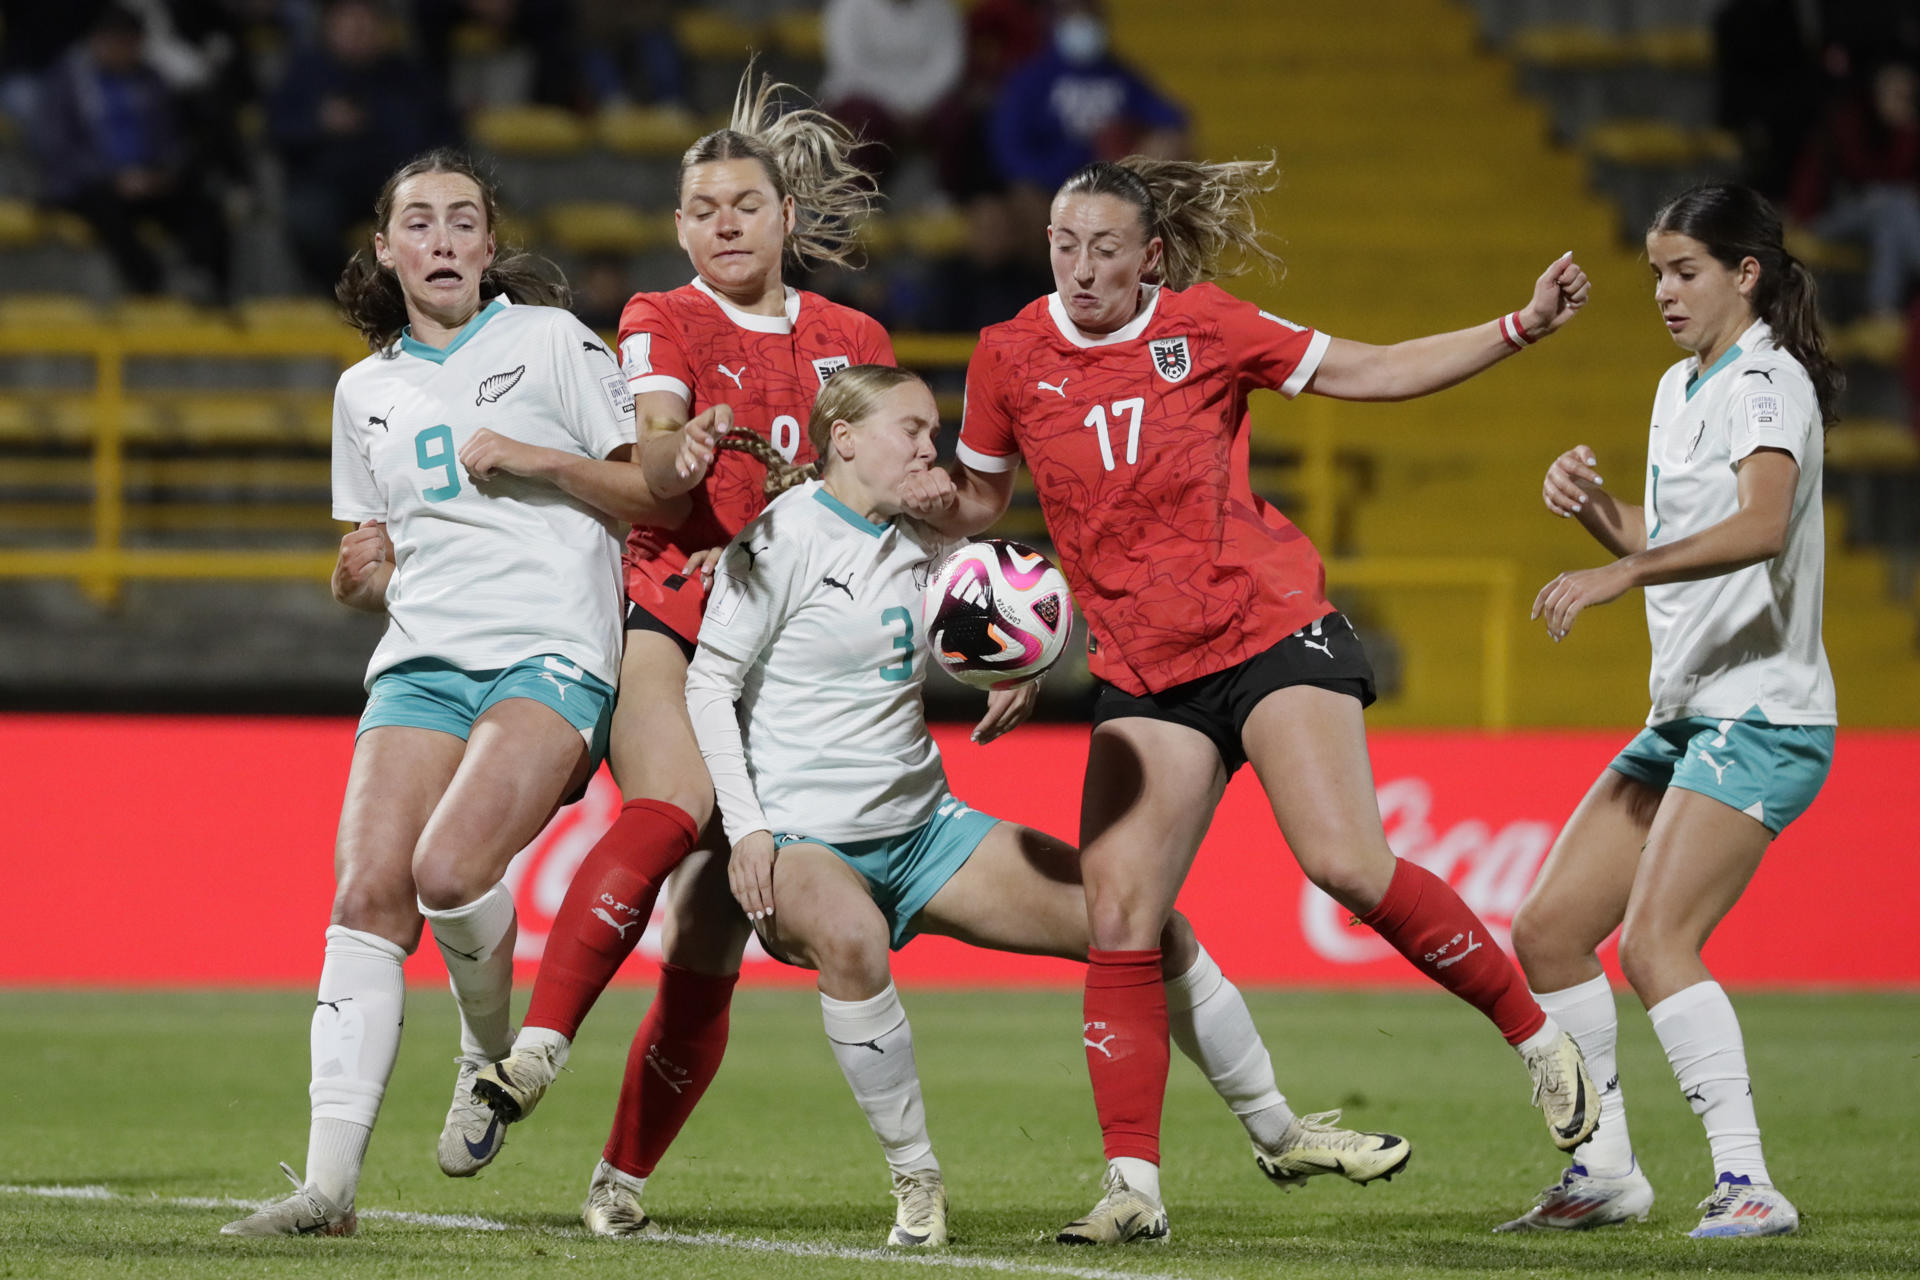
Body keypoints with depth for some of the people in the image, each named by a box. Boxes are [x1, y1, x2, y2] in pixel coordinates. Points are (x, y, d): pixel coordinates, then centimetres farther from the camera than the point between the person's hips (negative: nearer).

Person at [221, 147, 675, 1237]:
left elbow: (658, 494, 4)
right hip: (421, 659, 4)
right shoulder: (366, 391, 20)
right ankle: (330, 1181, -17)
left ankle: (494, 1055, 5)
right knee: (368, 891, -14)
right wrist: (361, 570, 4)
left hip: (551, 654, -4)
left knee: (448, 870, -26)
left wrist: (533, 457, -9)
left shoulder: (552, 340, 6)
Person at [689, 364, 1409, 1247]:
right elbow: (710, 684, -11)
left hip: (921, 826, 7)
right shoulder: (783, 538, -11)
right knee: (850, 935, -43)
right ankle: (915, 1182, -25)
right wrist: (745, 827, -19)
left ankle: (1278, 1134, 21)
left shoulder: (922, 546, 7)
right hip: (803, 841, -7)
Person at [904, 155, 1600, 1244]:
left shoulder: (1204, 327, -3)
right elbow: (983, 499, 16)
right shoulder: (1012, 357, 2)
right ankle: (1134, 1186, -3)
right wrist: (937, 500, -8)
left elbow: (1373, 373, 4)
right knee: (1117, 923, -8)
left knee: (1348, 865, -19)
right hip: (1144, 674, 3)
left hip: (1269, 629, -3)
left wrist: (1521, 329, -4)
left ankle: (1539, 1037, -1)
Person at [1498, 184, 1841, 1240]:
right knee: (1547, 929, 7)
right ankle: (1604, 1171, 17)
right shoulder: (1680, 390, 16)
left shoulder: (1769, 384, -13)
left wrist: (1617, 577, -39)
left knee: (1655, 944, -20)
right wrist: (1592, 503, 5)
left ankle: (1747, 1184, -19)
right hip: (1685, 717, 10)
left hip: (1760, 717, -10)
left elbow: (1761, 527, -31)